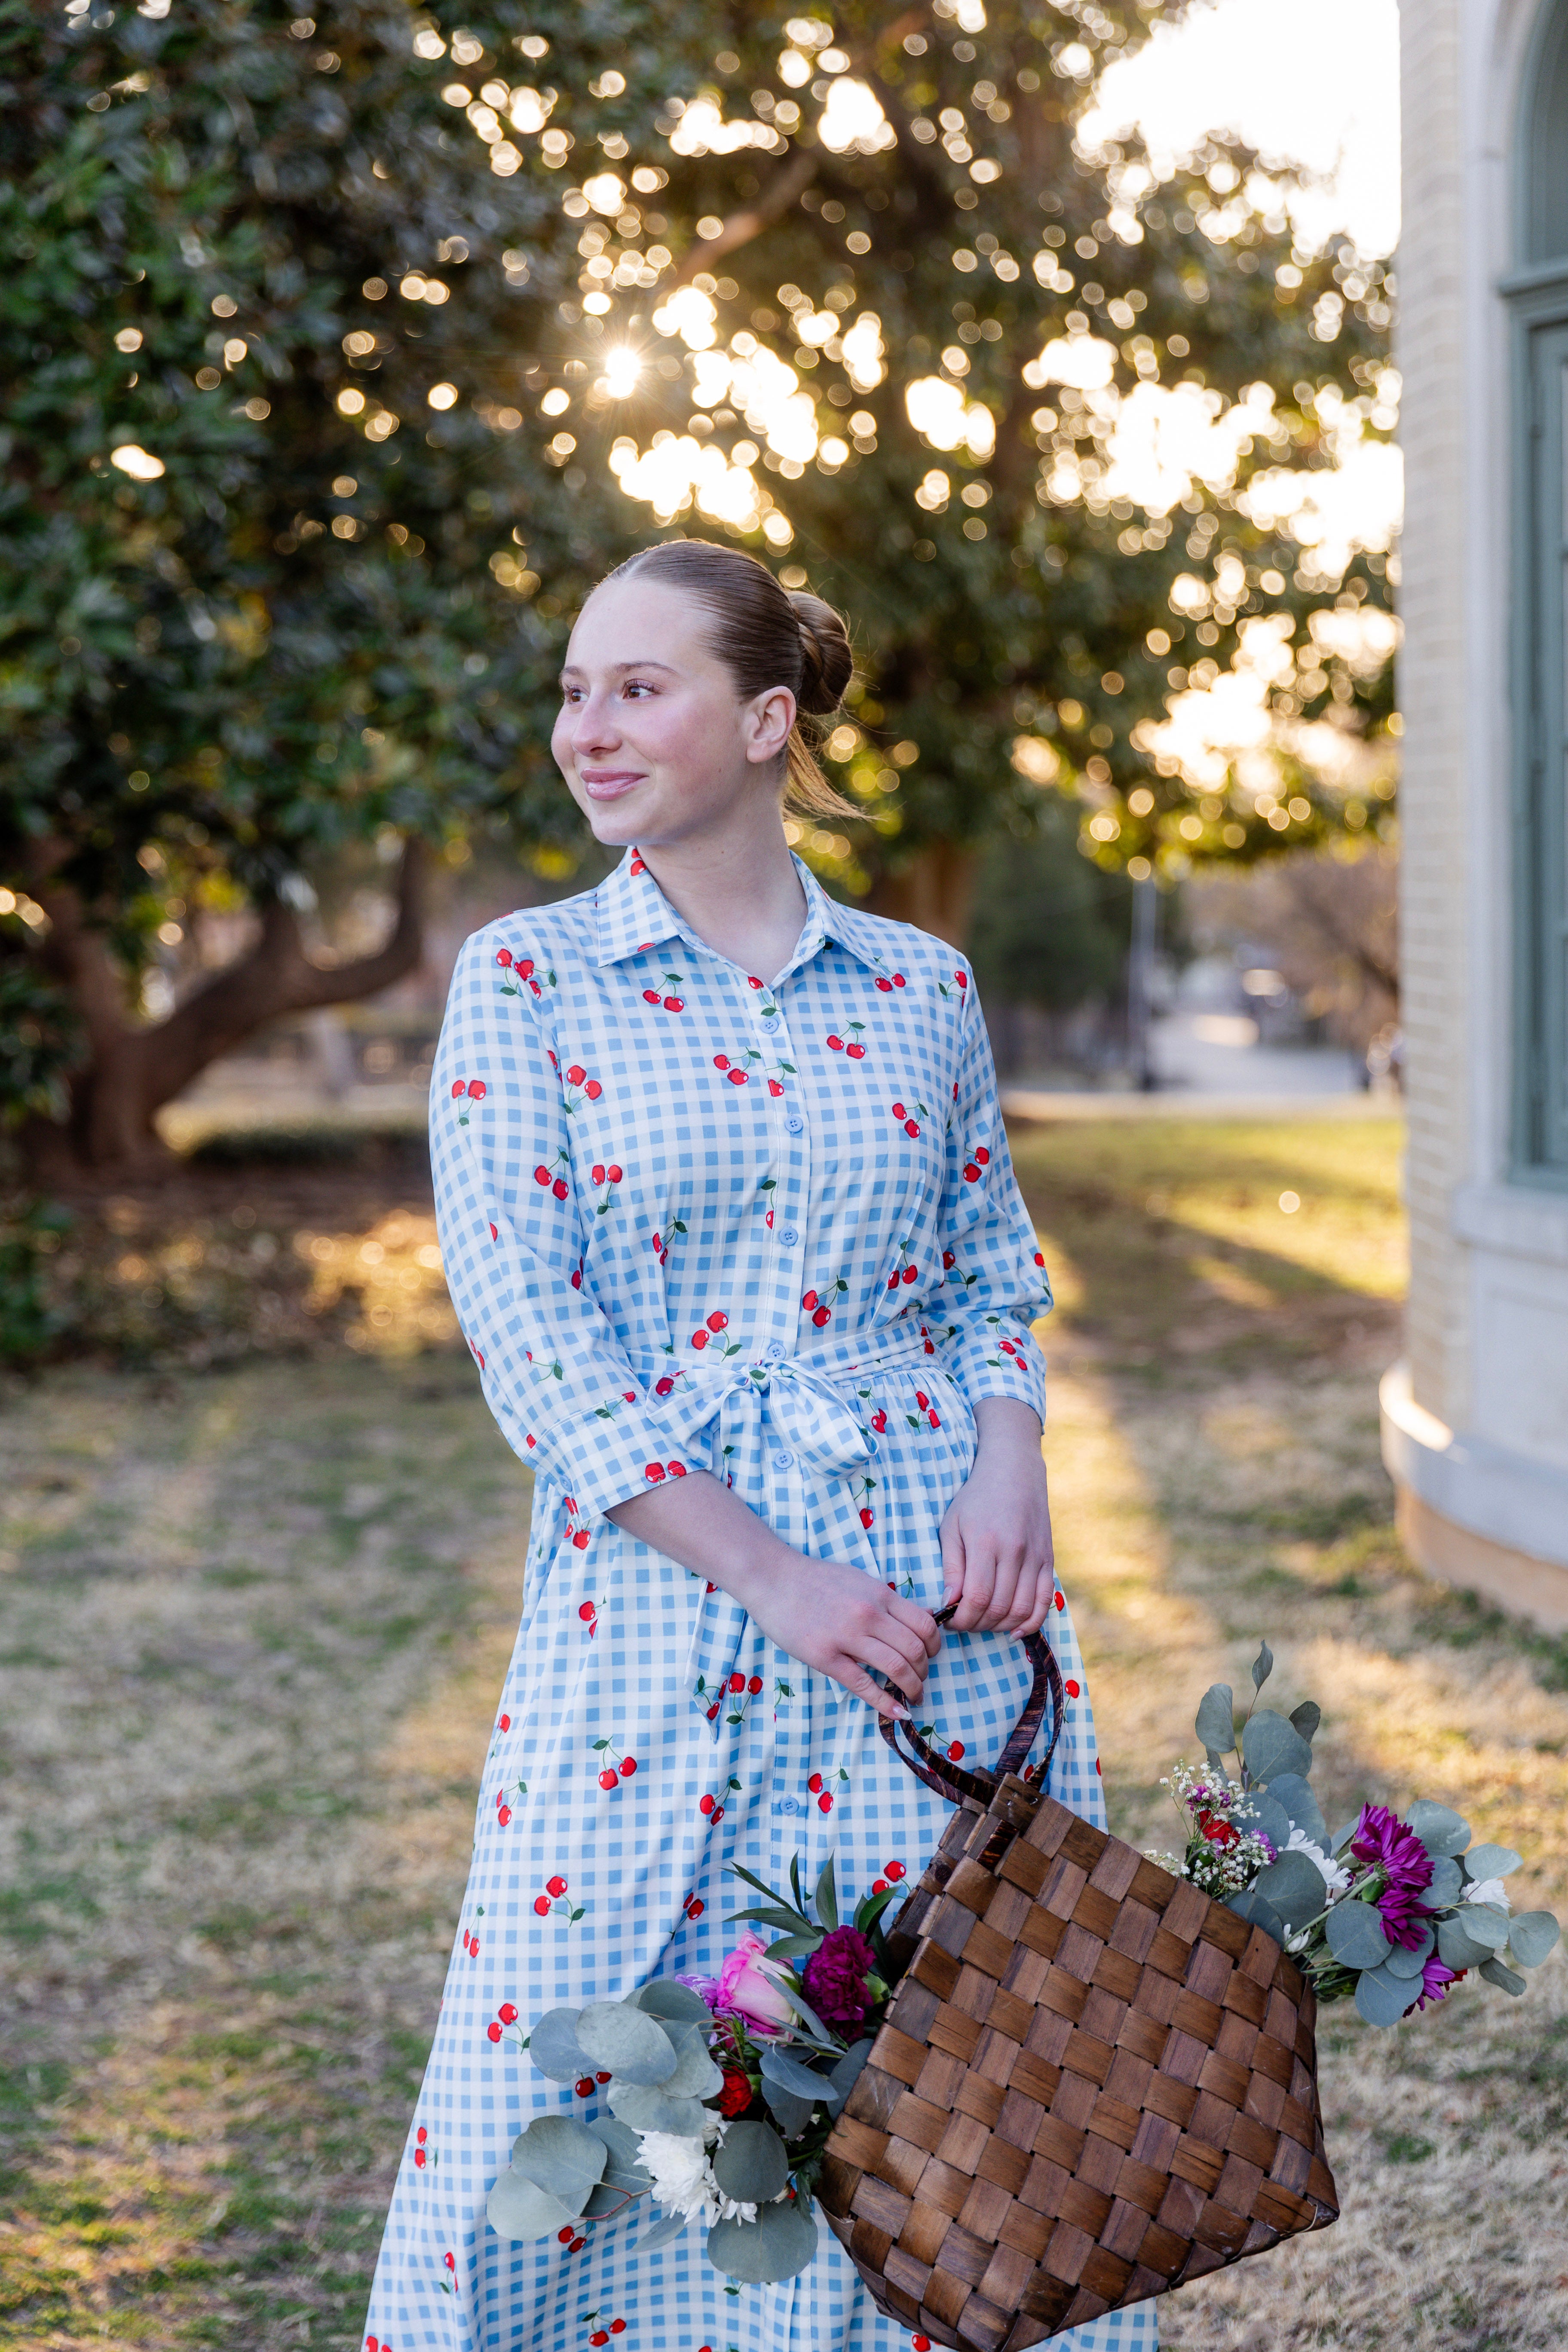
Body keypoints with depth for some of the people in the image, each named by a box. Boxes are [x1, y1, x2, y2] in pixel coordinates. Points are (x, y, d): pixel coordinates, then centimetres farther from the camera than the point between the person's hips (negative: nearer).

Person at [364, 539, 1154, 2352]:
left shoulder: (921, 988, 8)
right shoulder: (526, 980, 1)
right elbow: (526, 1327, -7)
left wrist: (1011, 1457, -7)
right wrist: (766, 1573, -15)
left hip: (939, 1598, 2)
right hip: (661, 1607, -2)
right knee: (585, 2080, 0)